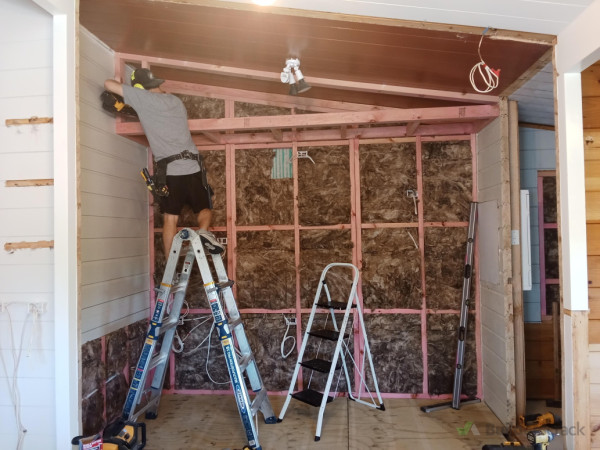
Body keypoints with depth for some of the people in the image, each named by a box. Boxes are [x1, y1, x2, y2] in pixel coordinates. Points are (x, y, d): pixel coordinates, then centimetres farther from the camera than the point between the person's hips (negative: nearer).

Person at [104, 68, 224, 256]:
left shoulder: (144, 99, 1)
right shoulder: (176, 101, 15)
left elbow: (109, 84, 5)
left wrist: (124, 91, 24)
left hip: (169, 171, -2)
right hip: (193, 168, 3)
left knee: (170, 219, 4)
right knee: (204, 209, 16)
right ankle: (204, 231, -14)